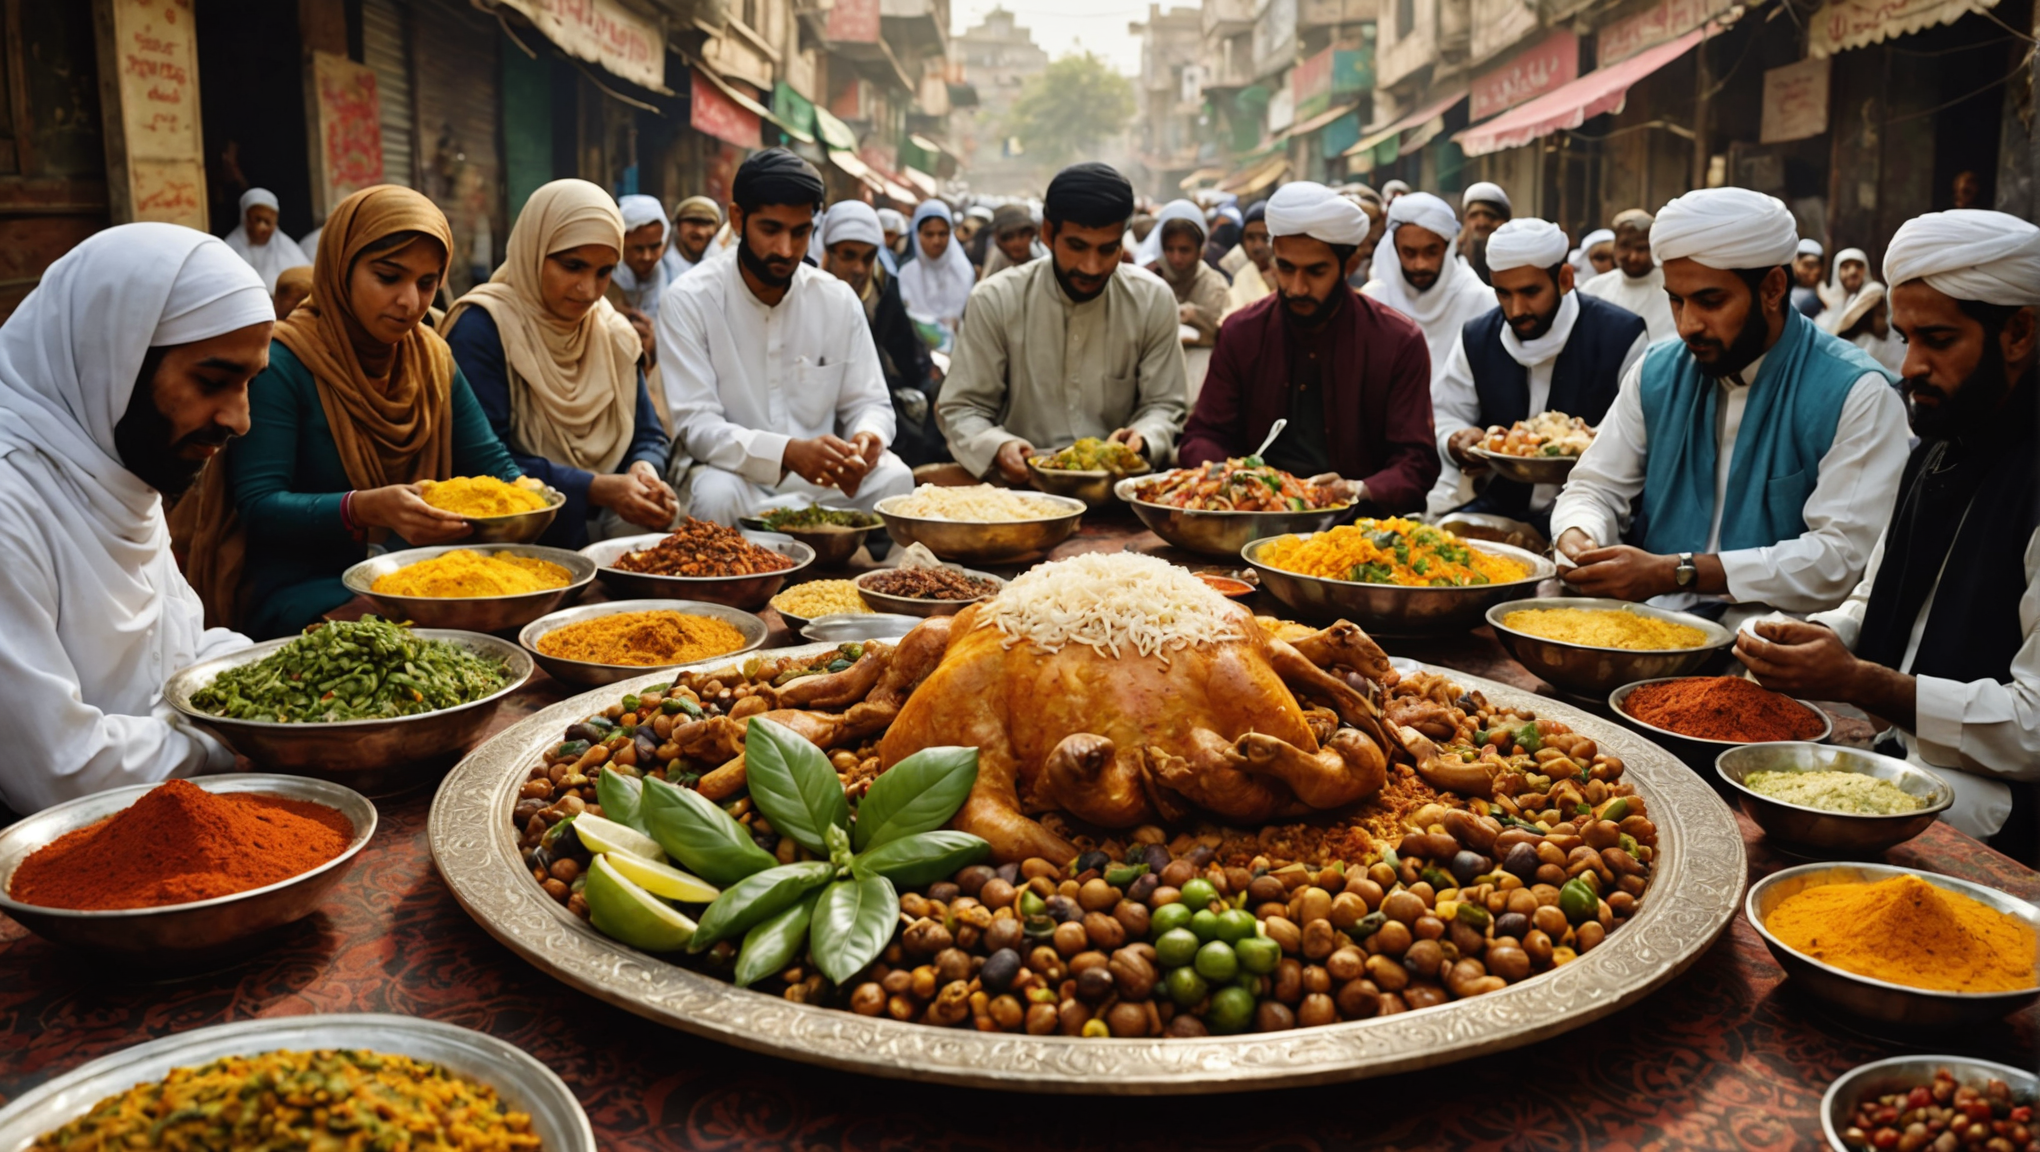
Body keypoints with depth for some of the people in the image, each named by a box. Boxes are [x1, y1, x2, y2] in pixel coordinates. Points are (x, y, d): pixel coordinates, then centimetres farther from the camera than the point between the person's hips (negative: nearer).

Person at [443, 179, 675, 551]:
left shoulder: (613, 333, 11)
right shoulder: (482, 328, -8)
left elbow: (648, 436, 13)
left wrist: (645, 470, -12)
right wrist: (597, 489, -24)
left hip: (600, 528, 6)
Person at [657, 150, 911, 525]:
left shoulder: (839, 300, 3)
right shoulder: (688, 301, -8)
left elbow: (870, 404, 6)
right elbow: (695, 424, -15)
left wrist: (867, 438, -22)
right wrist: (787, 452, -34)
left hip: (821, 476, 3)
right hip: (734, 473, -3)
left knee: (895, 479, -26)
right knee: (717, 494, -36)